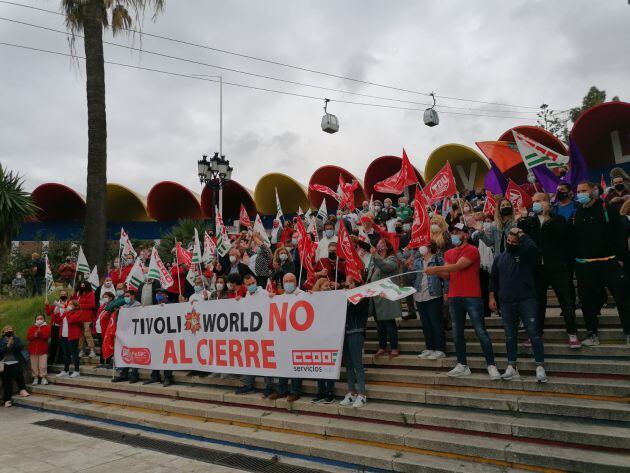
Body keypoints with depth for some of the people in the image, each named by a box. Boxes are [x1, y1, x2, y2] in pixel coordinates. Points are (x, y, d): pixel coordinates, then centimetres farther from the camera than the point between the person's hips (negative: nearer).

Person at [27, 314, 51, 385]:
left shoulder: (47, 327, 3)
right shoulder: (31, 327, 11)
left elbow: (47, 336, -12)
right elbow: (28, 337, -1)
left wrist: (40, 333, -25)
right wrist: (34, 335, -18)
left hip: (43, 349, -3)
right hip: (33, 349, 3)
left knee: (43, 365, -5)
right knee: (34, 365, 5)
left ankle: (43, 377, 4)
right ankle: (35, 378, 15)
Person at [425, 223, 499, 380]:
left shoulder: (472, 250, -7)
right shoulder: (449, 253, 15)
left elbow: (457, 266, -20)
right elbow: (447, 275, 9)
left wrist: (435, 268, -22)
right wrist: (435, 272, -11)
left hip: (472, 297, -7)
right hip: (454, 298, 7)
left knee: (481, 332, -3)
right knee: (457, 334, 9)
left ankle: (491, 365, 5)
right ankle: (462, 366, 18)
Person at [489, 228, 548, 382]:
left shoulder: (527, 254, 2)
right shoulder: (499, 258, 15)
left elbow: (532, 246, -23)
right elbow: (493, 279, 16)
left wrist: (521, 234, -10)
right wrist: (492, 297, 8)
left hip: (527, 300, -4)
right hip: (506, 303, 4)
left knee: (534, 334, -6)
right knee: (510, 336, 8)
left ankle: (540, 367, -1)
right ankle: (511, 367, 16)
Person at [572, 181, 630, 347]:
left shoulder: (607, 209, 0)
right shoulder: (576, 214, 8)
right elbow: (571, 238, 8)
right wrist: (574, 258, 1)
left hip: (609, 262, -2)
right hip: (584, 265, 2)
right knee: (587, 299, 6)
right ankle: (592, 333, 18)